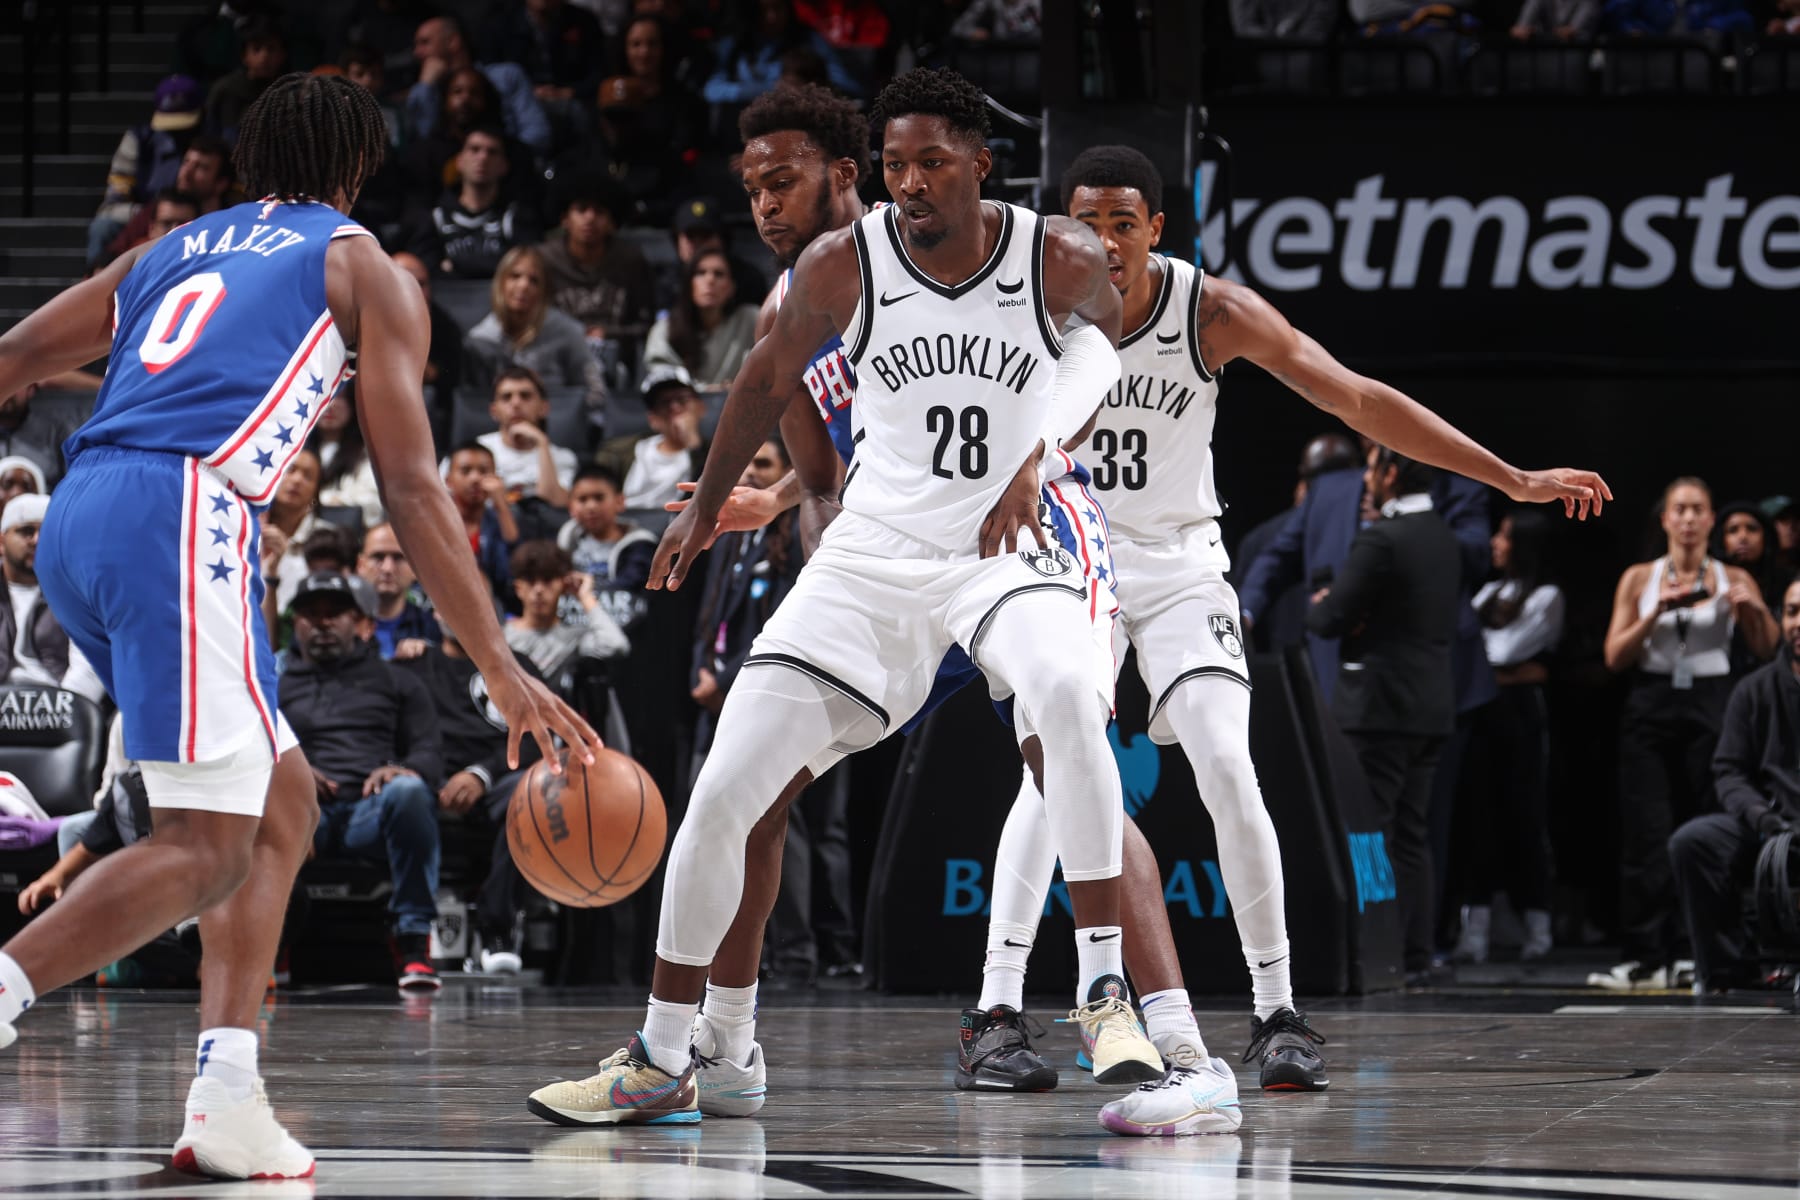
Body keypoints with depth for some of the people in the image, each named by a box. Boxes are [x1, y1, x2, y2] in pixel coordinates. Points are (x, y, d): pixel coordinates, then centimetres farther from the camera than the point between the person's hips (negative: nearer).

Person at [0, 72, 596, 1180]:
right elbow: (411, 486, 6)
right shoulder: (365, 269, 14)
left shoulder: (170, 252, 29)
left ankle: (228, 1097, 1)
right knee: (207, 848, -9)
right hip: (179, 518, -7)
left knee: (282, 802, 14)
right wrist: (501, 669, 5)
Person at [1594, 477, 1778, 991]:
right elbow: (1615, 656, 2)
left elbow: (1769, 650, 1)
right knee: (1647, 835, -8)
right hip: (1651, 709, 0)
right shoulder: (1639, 579, 9)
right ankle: (1645, 958, -11)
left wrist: (1756, 610, -18)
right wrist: (1656, 612, -12)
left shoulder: (1733, 580, 8)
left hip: (1710, 710, 0)